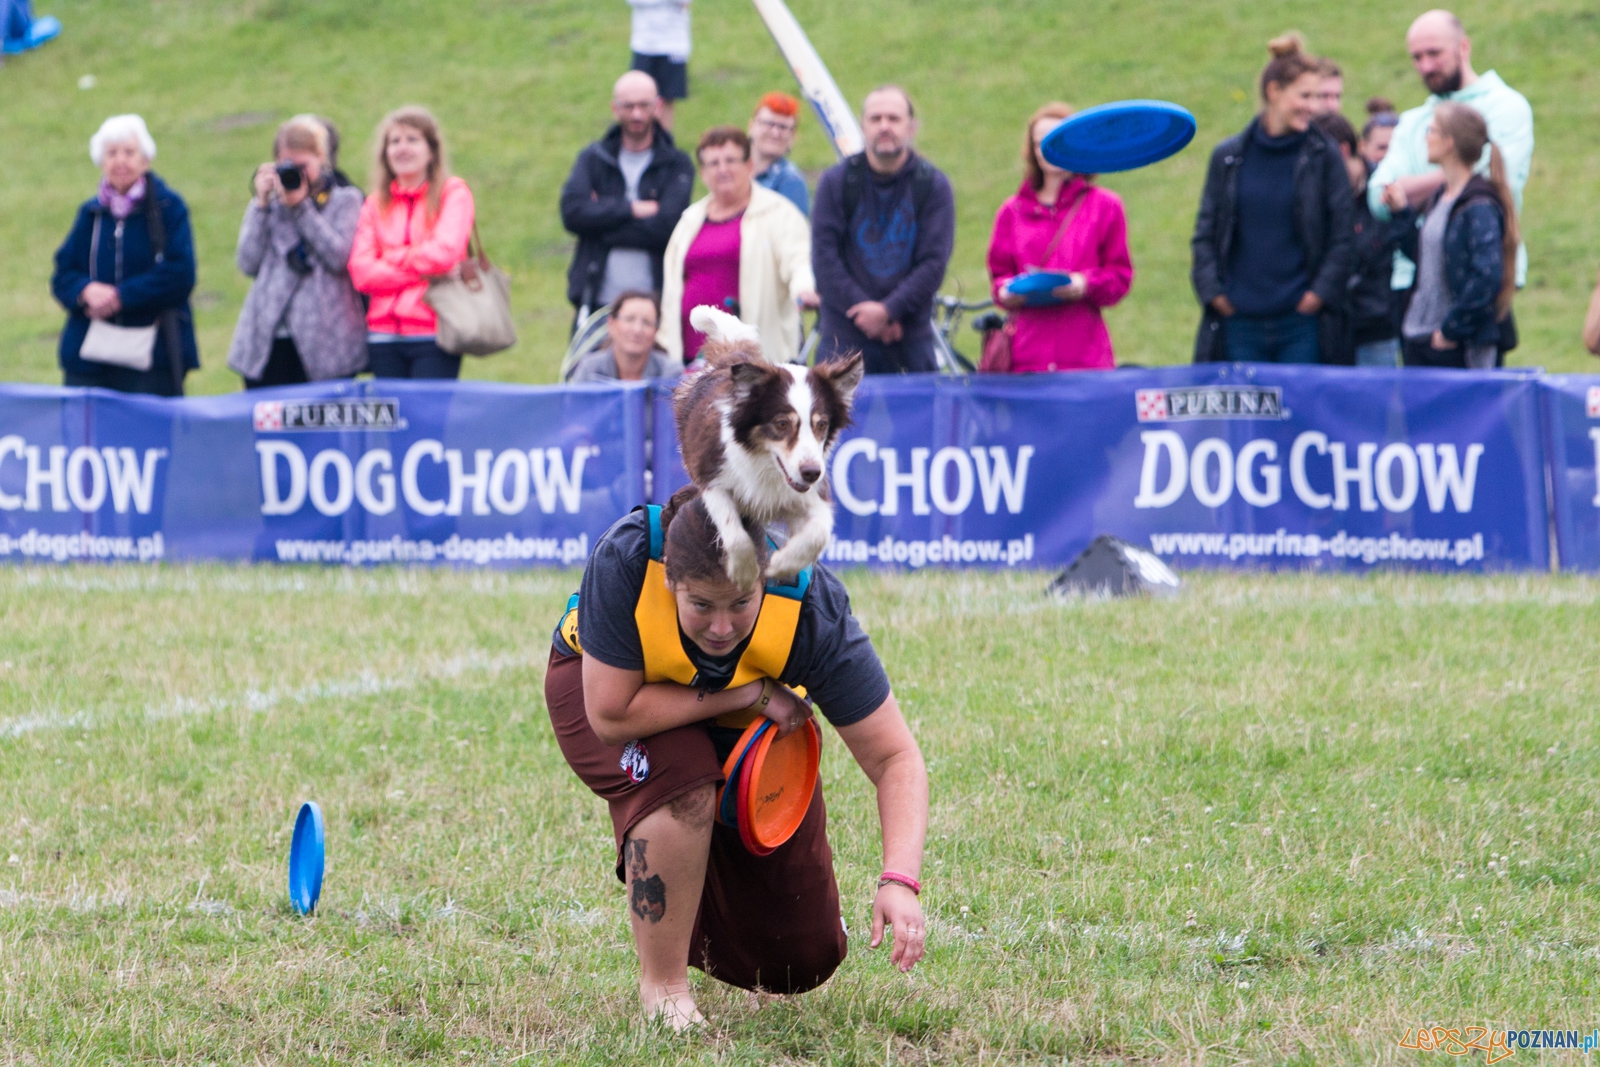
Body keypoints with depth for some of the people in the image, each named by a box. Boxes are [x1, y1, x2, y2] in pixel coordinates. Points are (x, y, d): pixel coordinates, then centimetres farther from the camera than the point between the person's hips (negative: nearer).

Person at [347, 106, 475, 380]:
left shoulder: (453, 192, 5)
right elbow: (361, 272, 1)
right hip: (384, 336, 4)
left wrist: (392, 258, 0)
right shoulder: (375, 204, 14)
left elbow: (445, 252, -10)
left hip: (433, 336, -4)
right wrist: (423, 272, -7)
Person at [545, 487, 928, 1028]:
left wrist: (899, 882, -48)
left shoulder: (811, 612, -36)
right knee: (682, 776, -38)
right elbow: (612, 716, -35)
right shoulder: (624, 562, -40)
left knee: (802, 959, -2)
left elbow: (895, 759, -33)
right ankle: (661, 985, -16)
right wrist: (751, 694, -35)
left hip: (746, 728, 2)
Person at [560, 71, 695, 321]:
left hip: (655, 302, -2)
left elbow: (666, 227, -12)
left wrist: (603, 216, -9)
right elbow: (572, 212, -6)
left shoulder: (677, 166, 3)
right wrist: (632, 209, -10)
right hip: (597, 301, 2)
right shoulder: (593, 158, 10)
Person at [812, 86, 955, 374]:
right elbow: (824, 257, -3)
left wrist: (888, 310, -13)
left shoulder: (933, 185, 3)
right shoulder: (836, 182, 4)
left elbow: (934, 261, -3)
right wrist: (863, 311, -11)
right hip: (845, 338, 0)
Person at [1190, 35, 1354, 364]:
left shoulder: (1324, 156, 2)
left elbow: (1343, 238, 3)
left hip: (1300, 324, -1)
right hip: (1240, 323, 1)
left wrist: (1319, 293, -5)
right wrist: (1214, 294, -1)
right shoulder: (1228, 157, 6)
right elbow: (1204, 235, 10)